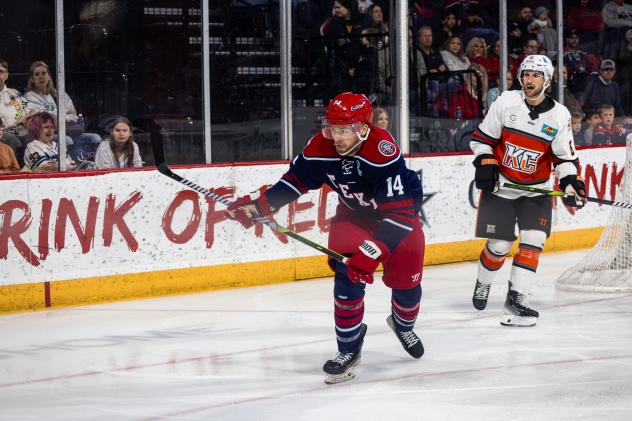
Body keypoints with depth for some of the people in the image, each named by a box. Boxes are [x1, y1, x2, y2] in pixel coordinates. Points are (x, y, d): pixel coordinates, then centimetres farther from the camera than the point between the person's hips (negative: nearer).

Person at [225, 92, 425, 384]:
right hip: (353, 215, 3)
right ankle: (349, 349, -4)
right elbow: (295, 180, -6)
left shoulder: (384, 153, -40)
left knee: (406, 280, 1)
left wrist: (373, 251, -48)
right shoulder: (321, 147, -25)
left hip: (399, 208, -2)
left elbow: (399, 213, -41)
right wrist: (258, 204, -17)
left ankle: (403, 325, 38)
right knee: (348, 274, -18)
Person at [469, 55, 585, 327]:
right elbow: (482, 138, 2)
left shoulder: (559, 115, -5)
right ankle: (483, 284, 28)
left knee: (533, 240, -13)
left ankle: (516, 298, -9)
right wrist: (484, 164, -11)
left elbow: (565, 157, -1)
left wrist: (571, 183, -15)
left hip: (536, 191, 1)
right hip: (500, 185, -1)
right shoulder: (505, 103, -7)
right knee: (499, 245, -1)